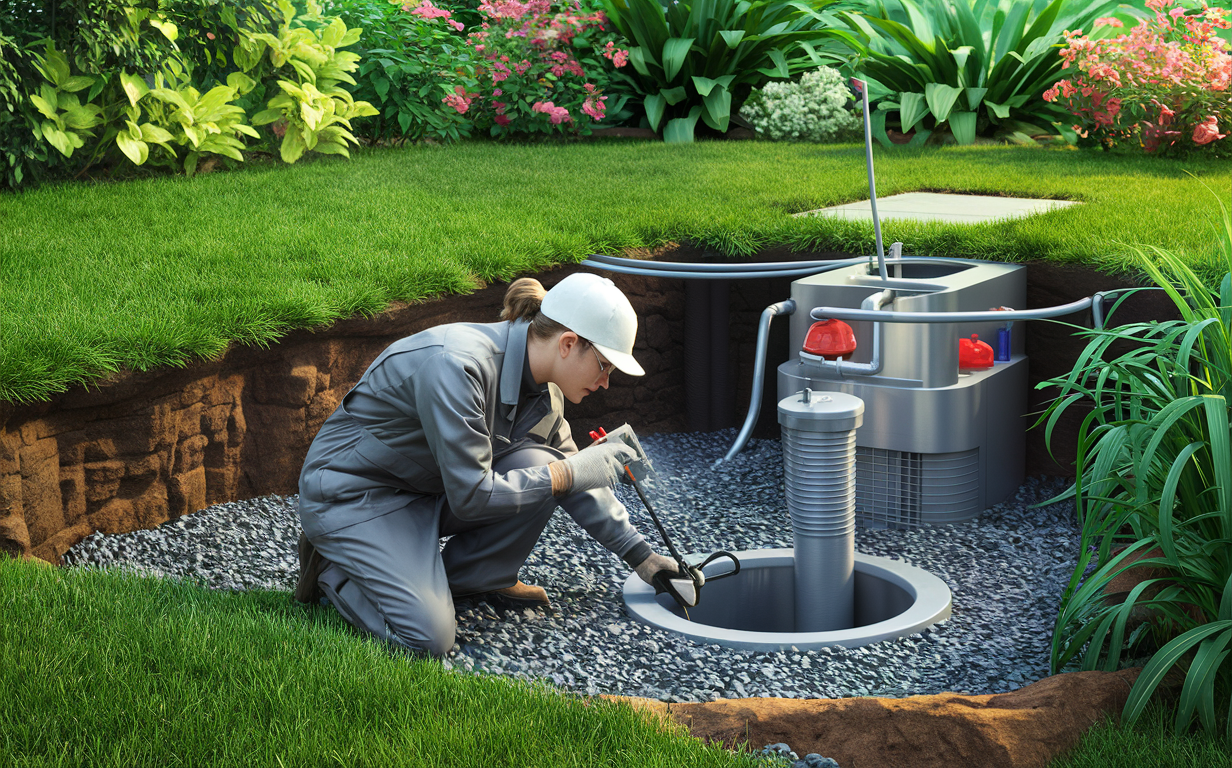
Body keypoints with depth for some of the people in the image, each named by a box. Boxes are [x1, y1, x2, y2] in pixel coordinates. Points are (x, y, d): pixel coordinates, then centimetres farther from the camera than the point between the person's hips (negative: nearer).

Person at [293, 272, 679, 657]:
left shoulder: (541, 388, -5)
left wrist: (640, 555, 8)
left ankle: (478, 579, 5)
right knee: (429, 639, -21)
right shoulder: (456, 365, -32)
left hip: (426, 489, 8)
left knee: (537, 465, -16)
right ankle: (331, 568, 4)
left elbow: (574, 476, 10)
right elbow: (471, 495, -30)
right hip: (352, 493, -8)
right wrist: (567, 474, -23)